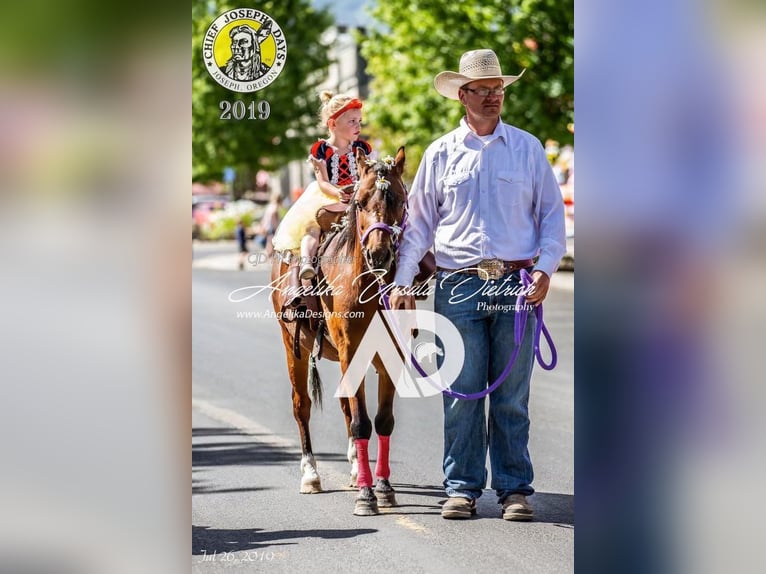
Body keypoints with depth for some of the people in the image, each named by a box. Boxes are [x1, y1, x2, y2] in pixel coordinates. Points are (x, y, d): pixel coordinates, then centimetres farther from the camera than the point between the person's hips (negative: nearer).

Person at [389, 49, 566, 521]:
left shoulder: (528, 148, 9)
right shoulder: (440, 154, 9)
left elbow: (552, 213, 9)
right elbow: (419, 221, 10)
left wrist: (545, 268, -5)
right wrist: (402, 281, 1)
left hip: (516, 283, 0)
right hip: (458, 285, 0)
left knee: (512, 395, 3)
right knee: (462, 393, 1)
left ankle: (515, 488, 9)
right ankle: (462, 487, 9)